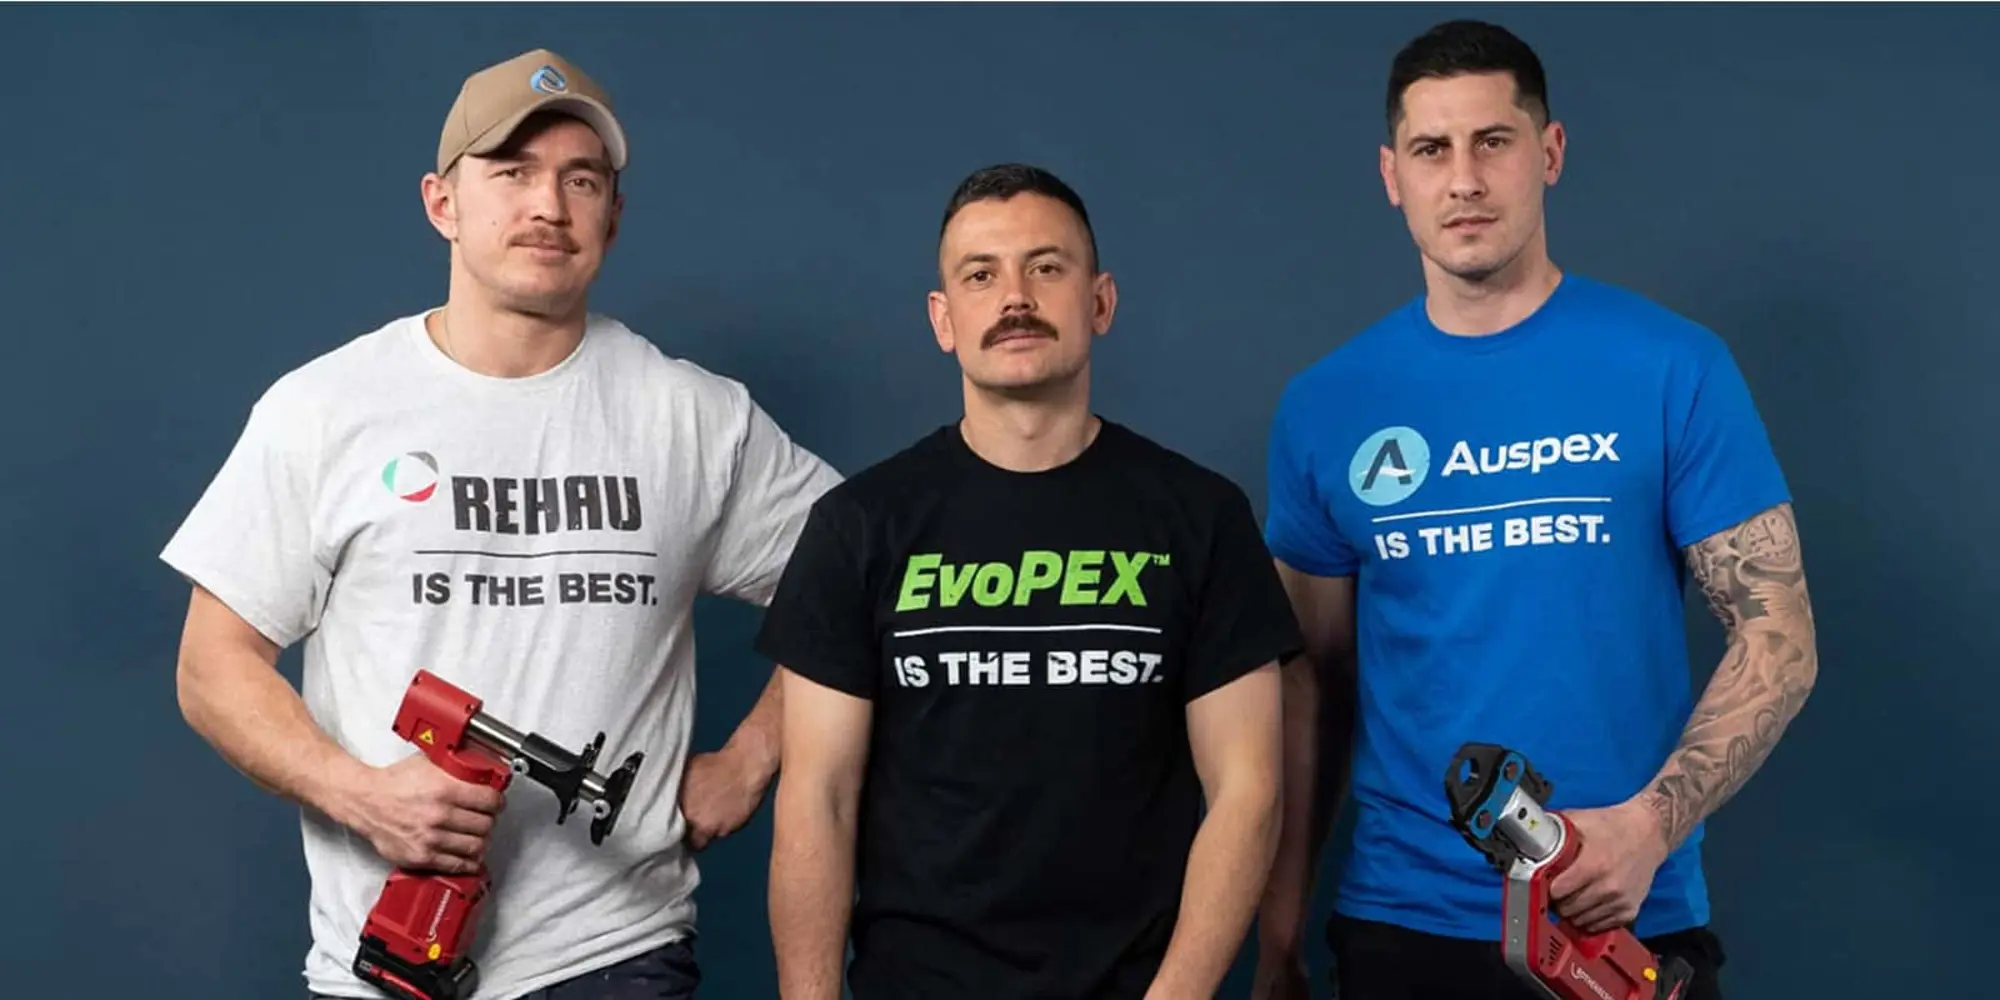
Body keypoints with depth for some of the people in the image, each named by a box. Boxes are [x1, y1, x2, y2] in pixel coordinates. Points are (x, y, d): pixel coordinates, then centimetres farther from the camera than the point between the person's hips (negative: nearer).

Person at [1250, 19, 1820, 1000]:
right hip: (1399, 919, 2)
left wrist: (1650, 822, -18)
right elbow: (1311, 677, 4)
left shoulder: (1673, 368, -5)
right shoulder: (1326, 404, 1)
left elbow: (1777, 637, -4)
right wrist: (1280, 914, 0)